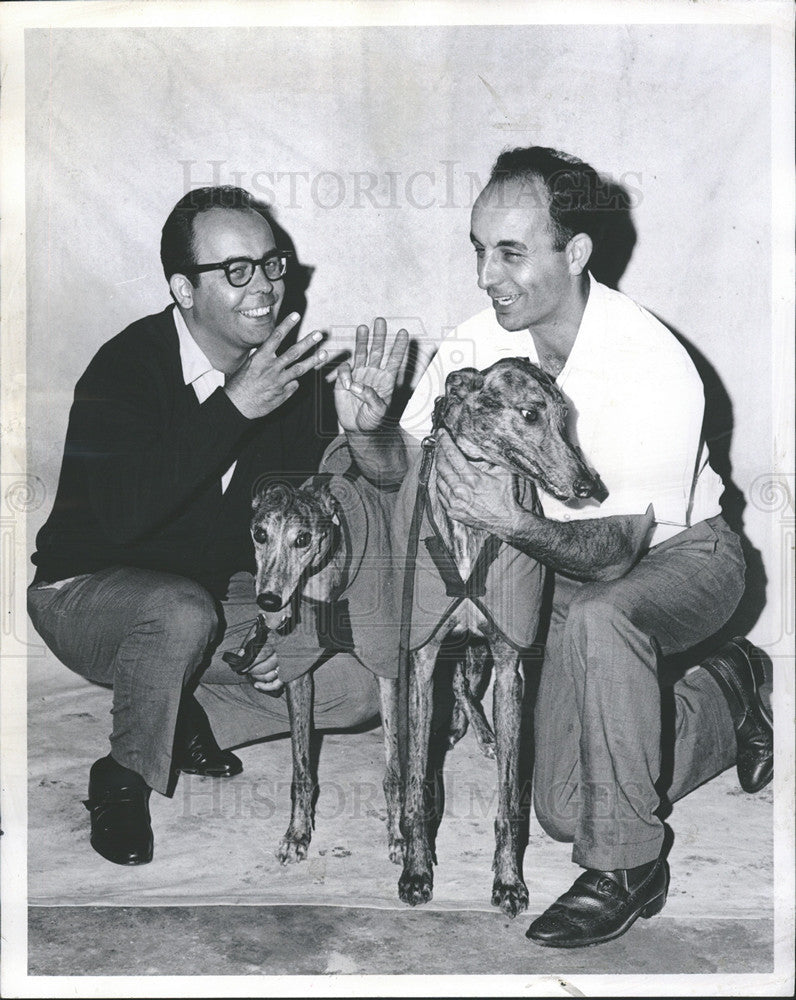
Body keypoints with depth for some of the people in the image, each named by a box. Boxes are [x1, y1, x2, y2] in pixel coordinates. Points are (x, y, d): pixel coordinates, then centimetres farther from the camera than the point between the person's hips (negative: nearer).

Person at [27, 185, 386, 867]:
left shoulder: (286, 373, -4)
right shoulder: (125, 368, -22)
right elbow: (123, 516, -38)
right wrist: (234, 407, -40)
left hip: (216, 592, 5)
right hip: (89, 592, -5)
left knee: (355, 690, -11)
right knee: (183, 612, -39)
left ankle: (189, 720, 9)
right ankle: (123, 779, -12)